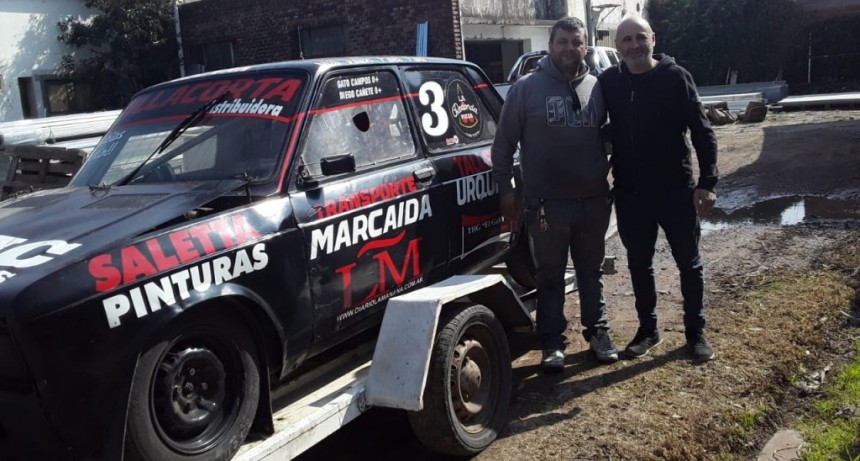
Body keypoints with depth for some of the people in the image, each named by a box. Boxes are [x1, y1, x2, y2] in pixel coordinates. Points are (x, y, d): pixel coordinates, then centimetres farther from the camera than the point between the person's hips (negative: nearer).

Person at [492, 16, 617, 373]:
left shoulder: (597, 88, 6)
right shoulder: (526, 88, -5)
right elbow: (504, 142, -2)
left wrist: (615, 180, 15)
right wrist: (505, 188, -4)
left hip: (593, 201, 3)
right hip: (547, 204, -3)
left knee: (591, 272, 16)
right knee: (550, 276, 7)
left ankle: (597, 332, 31)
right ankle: (552, 342, 18)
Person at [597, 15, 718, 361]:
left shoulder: (675, 76, -8)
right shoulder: (608, 82, 0)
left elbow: (702, 131, -8)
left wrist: (707, 183, -13)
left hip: (676, 190, -2)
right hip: (629, 195, 3)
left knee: (689, 264, 9)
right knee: (639, 265, 13)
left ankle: (695, 331, 24)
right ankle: (648, 329, 29)